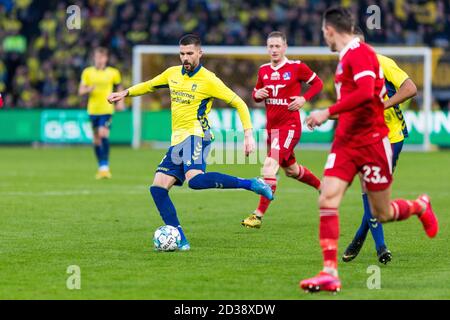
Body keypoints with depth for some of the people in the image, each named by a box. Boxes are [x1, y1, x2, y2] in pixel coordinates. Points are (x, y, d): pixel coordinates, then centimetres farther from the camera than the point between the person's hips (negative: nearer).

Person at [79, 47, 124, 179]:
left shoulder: (113, 73, 1)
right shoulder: (87, 72, 4)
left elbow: (119, 87, 17)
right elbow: (80, 91, 3)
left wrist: (120, 102, 7)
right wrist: (88, 89, -18)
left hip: (107, 109, -3)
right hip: (93, 109, 3)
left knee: (103, 134, -20)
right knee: (96, 139, 9)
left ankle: (105, 166, -15)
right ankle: (101, 167, 21)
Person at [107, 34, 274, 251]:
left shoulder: (208, 80, -6)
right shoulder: (173, 74, 13)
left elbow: (239, 104, -4)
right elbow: (150, 85, 35)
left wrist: (248, 135, -12)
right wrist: (125, 93, 27)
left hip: (195, 135, -7)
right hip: (178, 141, 7)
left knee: (195, 179, -34)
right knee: (157, 188, -4)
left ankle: (250, 184, -28)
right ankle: (180, 241, -4)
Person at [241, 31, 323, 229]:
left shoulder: (296, 67, -9)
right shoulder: (264, 70, 7)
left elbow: (317, 83, 3)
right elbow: (256, 93, 19)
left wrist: (304, 98, -12)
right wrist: (257, 94, -5)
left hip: (289, 125, -7)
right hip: (271, 126, 7)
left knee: (270, 165, -20)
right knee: (291, 169, 21)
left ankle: (259, 215, -20)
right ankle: (323, 187, 47)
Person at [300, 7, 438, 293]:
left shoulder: (360, 54, -16)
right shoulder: (347, 57, 14)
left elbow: (366, 92, -29)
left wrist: (328, 113, -28)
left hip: (372, 142, -8)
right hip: (345, 143, 8)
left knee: (382, 214, 3)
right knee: (327, 200, -12)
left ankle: (421, 206, 36)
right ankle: (330, 272, -14)